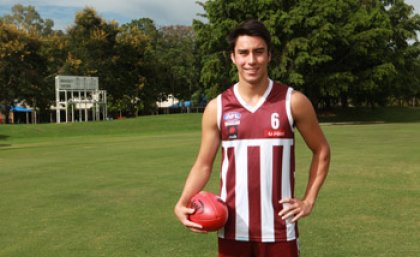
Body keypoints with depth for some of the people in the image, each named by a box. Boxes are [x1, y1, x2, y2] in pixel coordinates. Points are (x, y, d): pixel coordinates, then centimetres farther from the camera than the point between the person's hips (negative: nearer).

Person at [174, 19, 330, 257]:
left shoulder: (293, 101, -3)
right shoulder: (217, 108, 0)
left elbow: (321, 150, 7)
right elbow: (204, 165, 5)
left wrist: (309, 200, 0)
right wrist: (182, 204, -10)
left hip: (279, 228, -1)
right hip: (233, 228, 1)